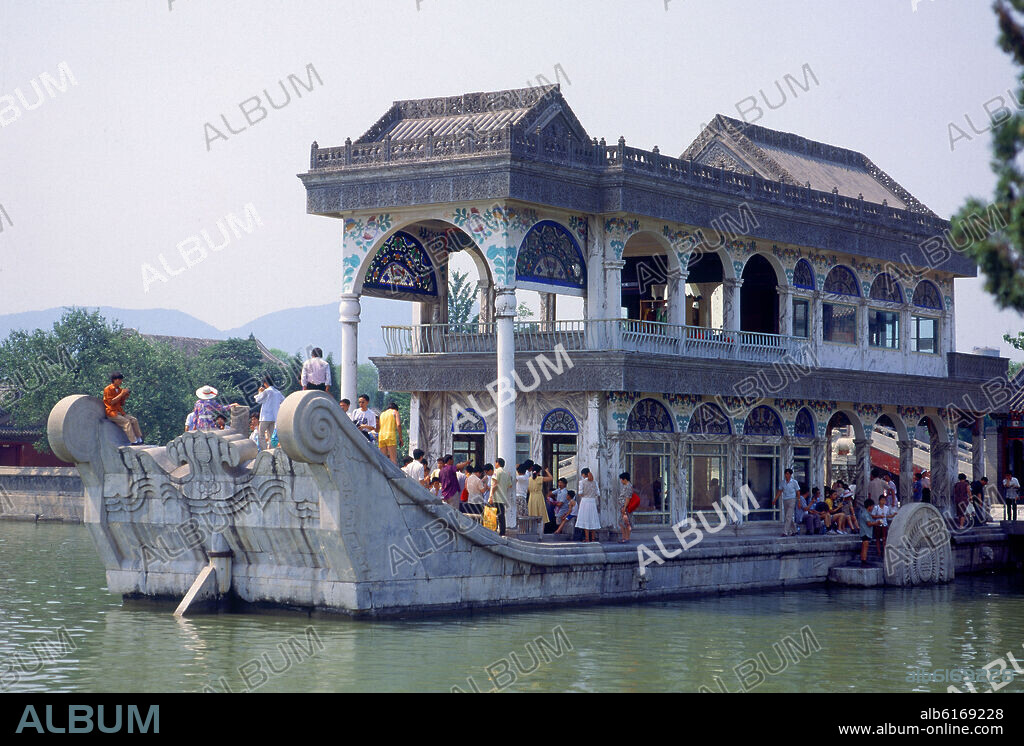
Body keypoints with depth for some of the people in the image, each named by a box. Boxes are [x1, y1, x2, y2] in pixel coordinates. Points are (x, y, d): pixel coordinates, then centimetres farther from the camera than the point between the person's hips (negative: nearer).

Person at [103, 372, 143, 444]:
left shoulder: (119, 390, 14)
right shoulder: (108, 389, -6)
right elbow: (111, 402, -17)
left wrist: (125, 397, -2)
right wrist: (121, 394, -16)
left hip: (120, 412, 7)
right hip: (112, 413, -7)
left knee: (134, 420, -8)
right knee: (126, 421, -25)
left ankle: (139, 440, -11)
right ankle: (133, 442, -30)